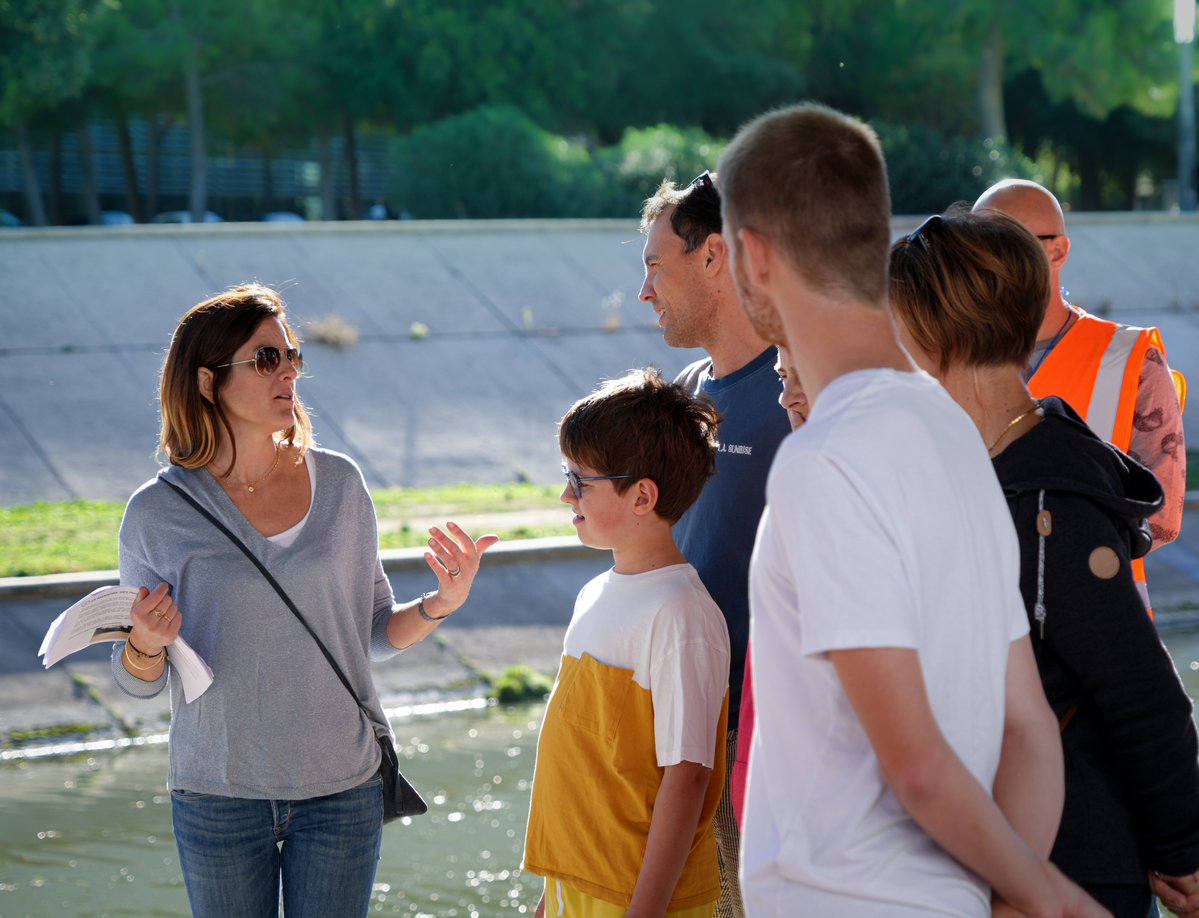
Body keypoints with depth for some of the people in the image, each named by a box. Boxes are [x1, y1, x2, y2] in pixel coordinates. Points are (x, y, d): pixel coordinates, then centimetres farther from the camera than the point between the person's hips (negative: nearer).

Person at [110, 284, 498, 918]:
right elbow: (137, 681, 0)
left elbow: (372, 632, 9)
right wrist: (147, 645, -22)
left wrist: (441, 605, -8)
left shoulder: (338, 483, 1)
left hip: (342, 788, 2)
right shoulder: (159, 513, -7)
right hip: (219, 794, -2)